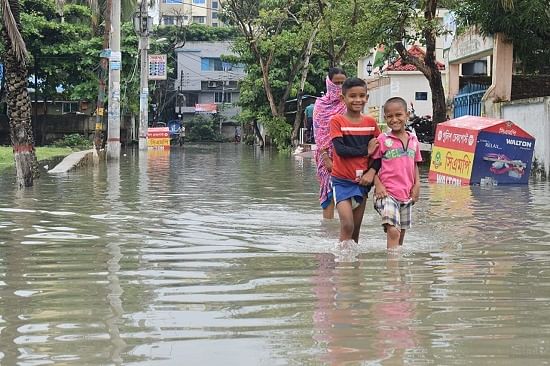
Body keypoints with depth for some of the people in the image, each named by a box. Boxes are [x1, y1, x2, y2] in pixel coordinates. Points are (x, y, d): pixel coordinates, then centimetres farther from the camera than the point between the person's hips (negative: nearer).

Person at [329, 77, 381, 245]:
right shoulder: (337, 121, -6)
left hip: (362, 181, 4)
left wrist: (372, 171, -8)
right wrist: (366, 151, -14)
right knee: (347, 225, -16)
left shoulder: (371, 122, 5)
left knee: (356, 228, 9)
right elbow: (340, 149, -17)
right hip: (342, 180, -4)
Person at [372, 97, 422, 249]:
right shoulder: (382, 140, -6)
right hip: (387, 193, -6)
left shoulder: (413, 140, 9)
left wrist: (417, 184, 5)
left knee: (401, 233, 16)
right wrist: (378, 185, -16)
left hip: (407, 194, 6)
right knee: (393, 232, -20)